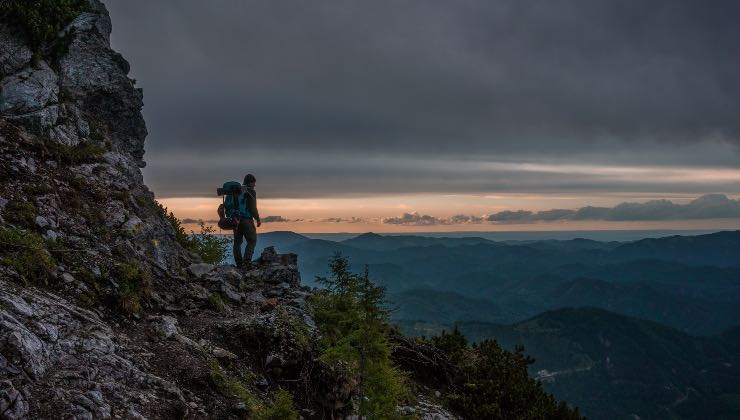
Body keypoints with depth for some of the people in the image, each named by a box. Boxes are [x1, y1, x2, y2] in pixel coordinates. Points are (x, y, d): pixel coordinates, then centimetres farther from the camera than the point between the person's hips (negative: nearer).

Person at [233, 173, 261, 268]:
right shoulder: (251, 192, -7)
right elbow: (253, 207, -14)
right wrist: (258, 219, -3)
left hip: (236, 220, 6)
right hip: (247, 220, -6)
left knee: (237, 242, 10)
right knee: (252, 241, 1)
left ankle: (239, 263, 8)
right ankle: (246, 261, -13)